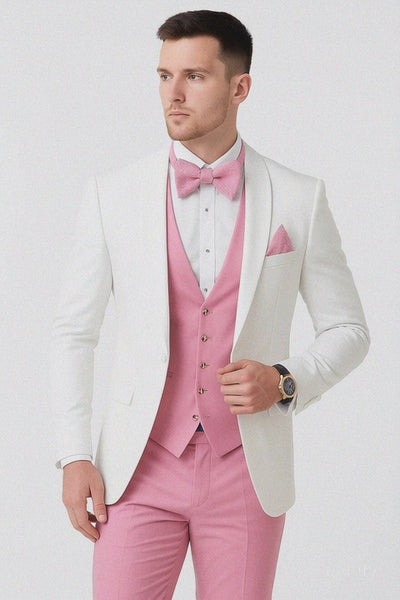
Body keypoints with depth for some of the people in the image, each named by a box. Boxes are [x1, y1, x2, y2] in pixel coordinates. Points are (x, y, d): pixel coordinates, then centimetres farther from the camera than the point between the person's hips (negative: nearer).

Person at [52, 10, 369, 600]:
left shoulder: (298, 199, 0)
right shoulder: (114, 194, 1)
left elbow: (347, 329, 8)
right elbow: (74, 331, 5)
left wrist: (285, 383, -11)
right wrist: (74, 457, -1)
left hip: (247, 477, 0)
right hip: (141, 470, 0)